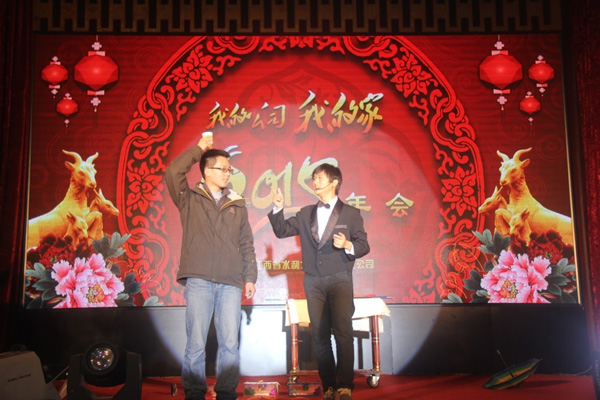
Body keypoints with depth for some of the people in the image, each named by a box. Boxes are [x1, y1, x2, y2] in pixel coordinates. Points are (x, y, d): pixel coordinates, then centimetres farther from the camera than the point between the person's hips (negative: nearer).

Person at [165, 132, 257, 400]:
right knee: (196, 342, -2)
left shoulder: (237, 204, 17)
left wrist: (250, 277, 11)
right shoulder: (190, 199, 10)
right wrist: (199, 149, 2)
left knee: (230, 342, 1)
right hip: (198, 280, -2)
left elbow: (246, 244, 18)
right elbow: (173, 172, -8)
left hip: (231, 282, 3)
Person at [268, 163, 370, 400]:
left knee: (342, 331, -13)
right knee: (320, 335, 4)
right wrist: (278, 208, -2)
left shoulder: (350, 213, 5)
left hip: (339, 278, -4)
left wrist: (348, 245, -19)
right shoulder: (306, 214, 15)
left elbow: (364, 245, 2)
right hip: (313, 281, 4)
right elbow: (281, 231, 12)